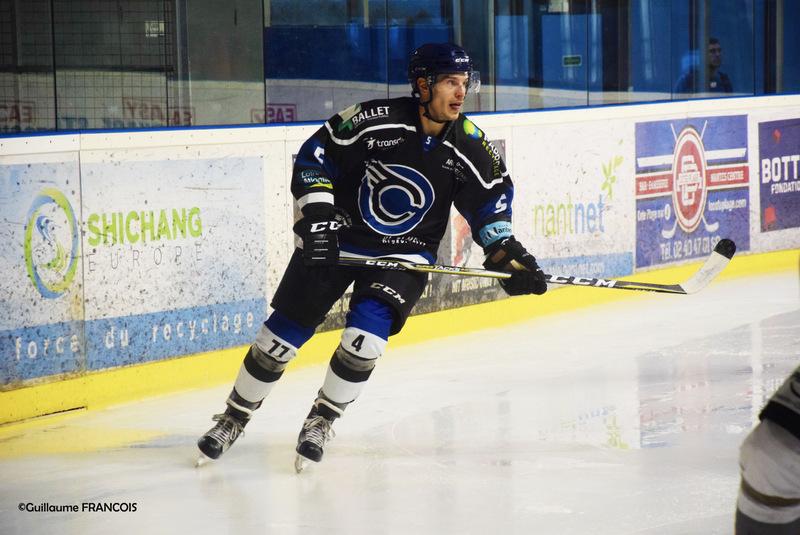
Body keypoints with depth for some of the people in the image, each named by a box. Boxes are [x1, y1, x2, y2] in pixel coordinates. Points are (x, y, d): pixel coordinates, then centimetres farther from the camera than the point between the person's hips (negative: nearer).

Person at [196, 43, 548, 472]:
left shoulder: (469, 147, -11)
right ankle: (234, 418, 20)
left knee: (366, 334, -20)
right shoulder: (374, 121, -21)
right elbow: (313, 156, -13)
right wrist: (317, 216, -20)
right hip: (336, 239, -1)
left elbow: (491, 199, 2)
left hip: (403, 254, 1)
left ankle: (321, 421, 3)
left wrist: (508, 256, -9)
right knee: (284, 332, 1)